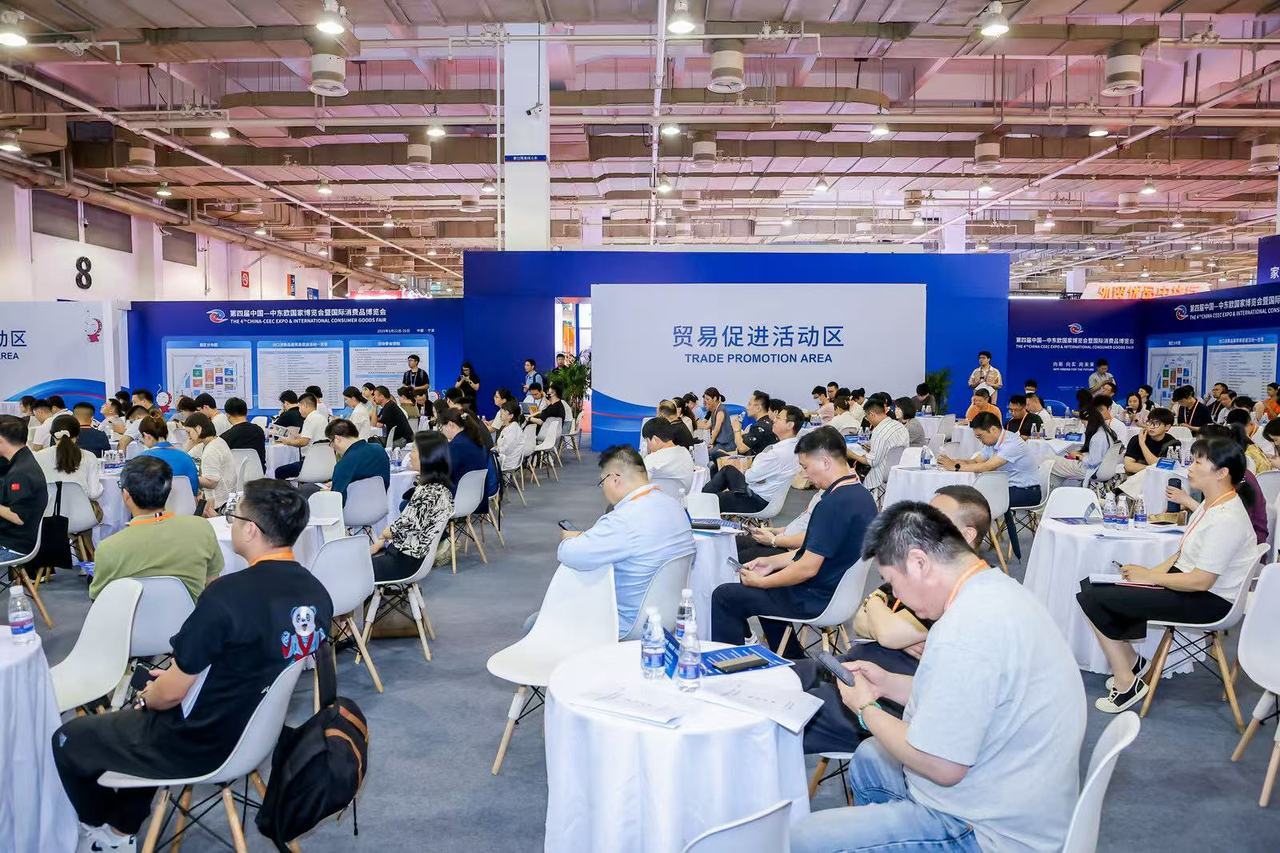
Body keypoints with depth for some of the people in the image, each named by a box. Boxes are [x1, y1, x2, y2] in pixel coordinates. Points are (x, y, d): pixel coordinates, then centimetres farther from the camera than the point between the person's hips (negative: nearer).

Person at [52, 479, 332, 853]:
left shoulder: (228, 595, -31)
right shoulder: (317, 593, -8)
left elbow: (170, 693, -19)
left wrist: (147, 697, 3)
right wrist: (181, 672, 13)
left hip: (202, 743, -7)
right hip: (259, 730, 7)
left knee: (68, 739, 17)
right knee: (142, 716, 32)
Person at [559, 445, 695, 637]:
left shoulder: (624, 520, -27)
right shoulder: (672, 504, 3)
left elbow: (571, 556, -27)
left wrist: (568, 539, -3)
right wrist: (586, 535, 8)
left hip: (628, 626, -9)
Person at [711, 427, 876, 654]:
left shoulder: (833, 505, -27)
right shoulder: (861, 494, 4)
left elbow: (808, 568, -26)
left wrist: (761, 582, -12)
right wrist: (773, 562, 10)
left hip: (816, 599, -10)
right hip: (836, 588, 10)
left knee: (724, 596, -1)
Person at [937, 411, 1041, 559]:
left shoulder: (1012, 444, -23)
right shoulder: (992, 442, 6)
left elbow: (986, 467, -29)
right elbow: (977, 462, 4)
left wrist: (955, 467, -28)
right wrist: (954, 461, -15)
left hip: (1028, 491, -9)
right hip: (1011, 487, 9)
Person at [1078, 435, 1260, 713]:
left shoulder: (1226, 519, -24)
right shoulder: (1211, 505, 7)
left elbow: (1201, 581, -25)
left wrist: (1149, 577, -14)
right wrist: (1153, 571, 0)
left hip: (1209, 600, -10)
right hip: (1185, 578, 10)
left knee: (1092, 596, -15)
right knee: (1090, 585, 2)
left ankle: (1126, 682, -1)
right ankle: (1130, 662, 10)